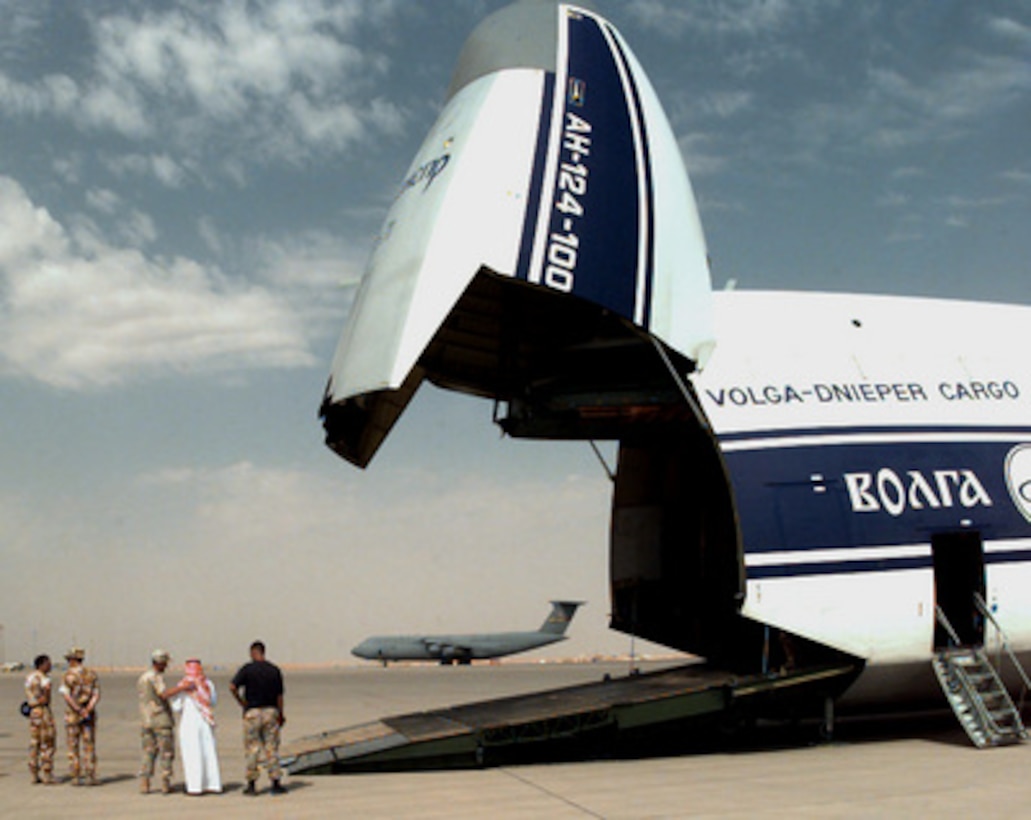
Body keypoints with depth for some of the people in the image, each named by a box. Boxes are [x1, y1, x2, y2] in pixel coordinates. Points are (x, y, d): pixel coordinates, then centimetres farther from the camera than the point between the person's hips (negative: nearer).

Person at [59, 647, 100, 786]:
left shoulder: (68, 676, -8)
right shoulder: (92, 675, 4)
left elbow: (67, 696, -18)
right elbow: (96, 695, -5)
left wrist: (79, 711, -18)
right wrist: (87, 710, -13)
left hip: (72, 715, -3)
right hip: (90, 715, 3)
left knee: (73, 747, 5)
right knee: (89, 746, 5)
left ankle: (75, 777, 5)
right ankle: (90, 777, 3)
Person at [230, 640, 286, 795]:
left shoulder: (247, 669, -6)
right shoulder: (274, 670, 3)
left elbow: (232, 687, -16)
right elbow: (279, 695, 5)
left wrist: (241, 701, -1)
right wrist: (281, 715, 14)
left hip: (252, 712, -2)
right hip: (271, 711, 2)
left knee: (252, 748, 5)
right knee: (272, 748, 6)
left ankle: (252, 784, 8)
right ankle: (276, 784, 5)